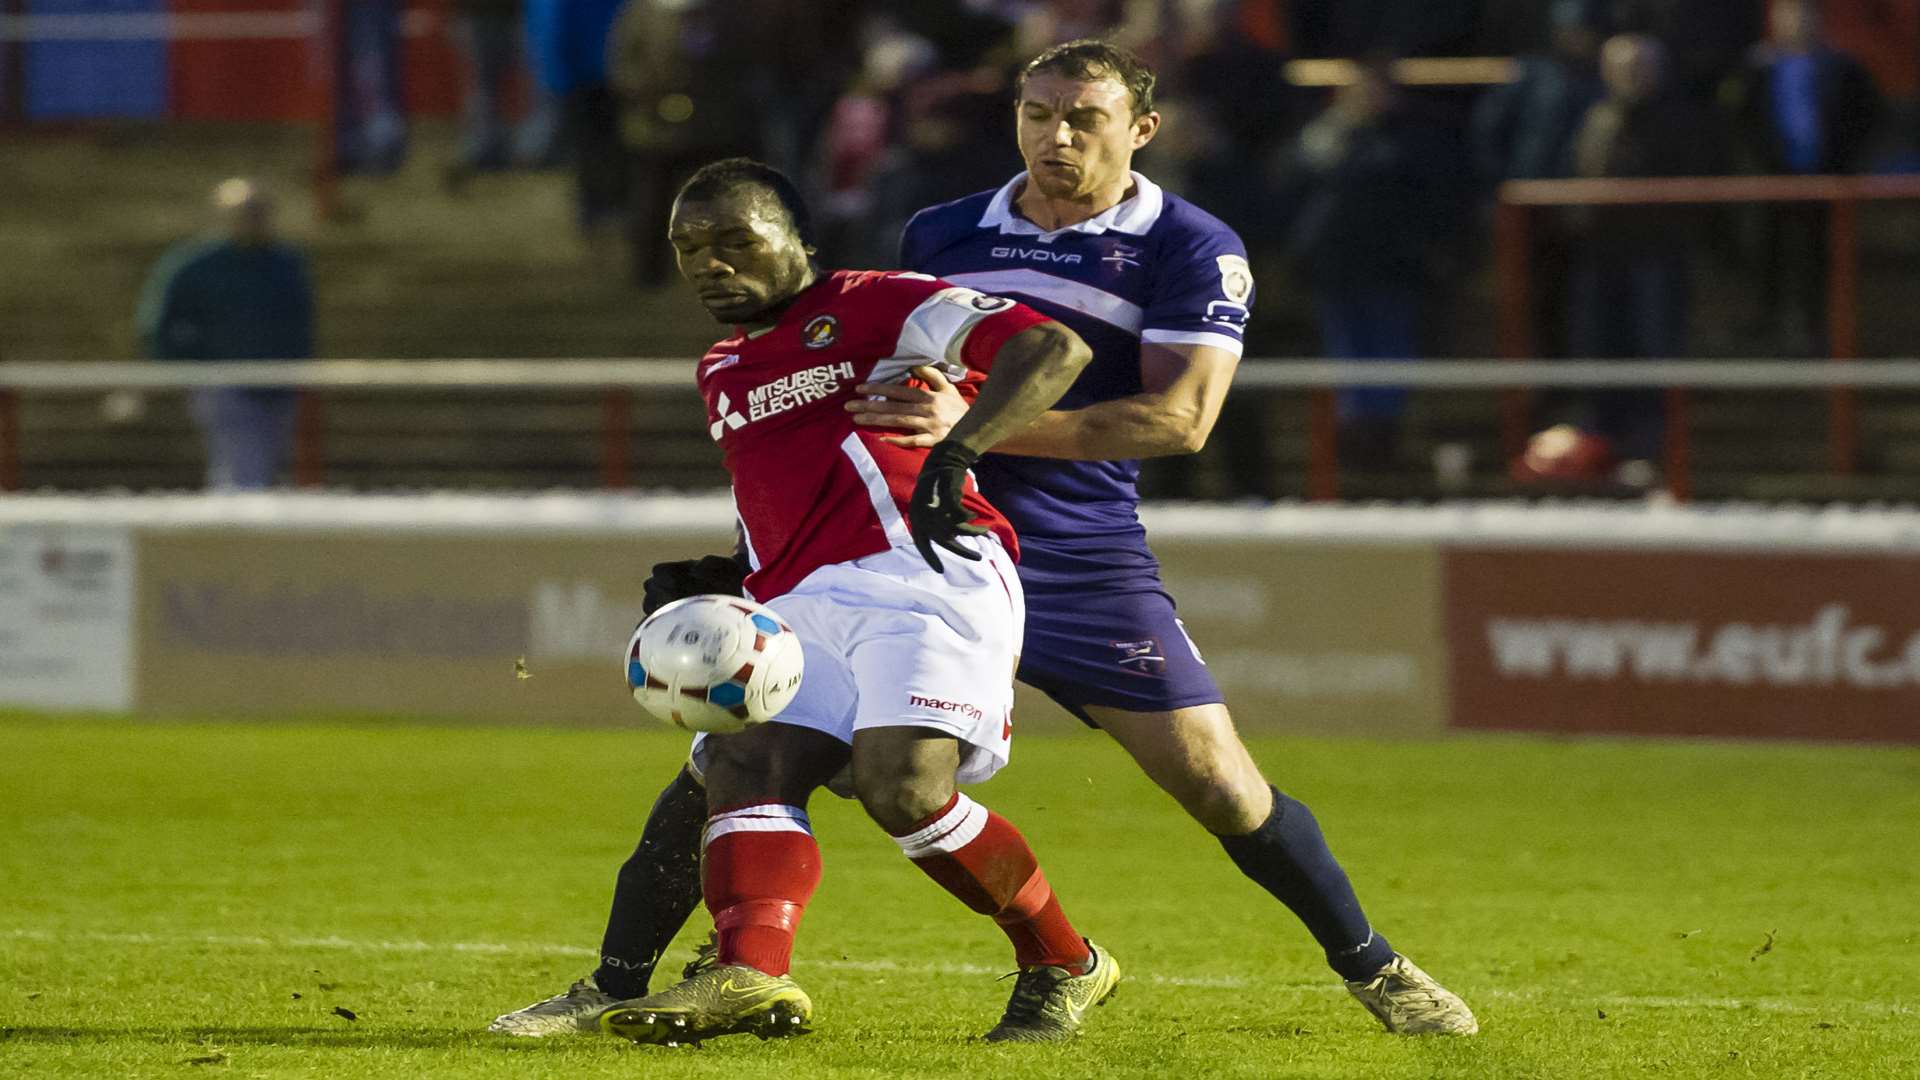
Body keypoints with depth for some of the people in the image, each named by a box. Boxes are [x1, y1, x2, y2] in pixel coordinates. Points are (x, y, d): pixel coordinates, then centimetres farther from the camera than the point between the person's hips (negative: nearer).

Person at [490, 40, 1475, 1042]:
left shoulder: (1192, 251, -3)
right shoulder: (940, 237, 11)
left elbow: (1180, 416, -14)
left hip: (1083, 562, -3)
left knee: (1220, 786, -8)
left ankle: (1372, 968, 16)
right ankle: (615, 985, 3)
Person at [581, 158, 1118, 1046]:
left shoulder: (871, 307, 3)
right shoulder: (722, 374, 28)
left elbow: (1053, 349, -10)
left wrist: (956, 450, -22)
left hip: (921, 574, -8)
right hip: (797, 606, 8)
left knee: (903, 788, -24)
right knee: (743, 764, -20)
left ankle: (1064, 968, -4)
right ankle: (751, 974, -41)